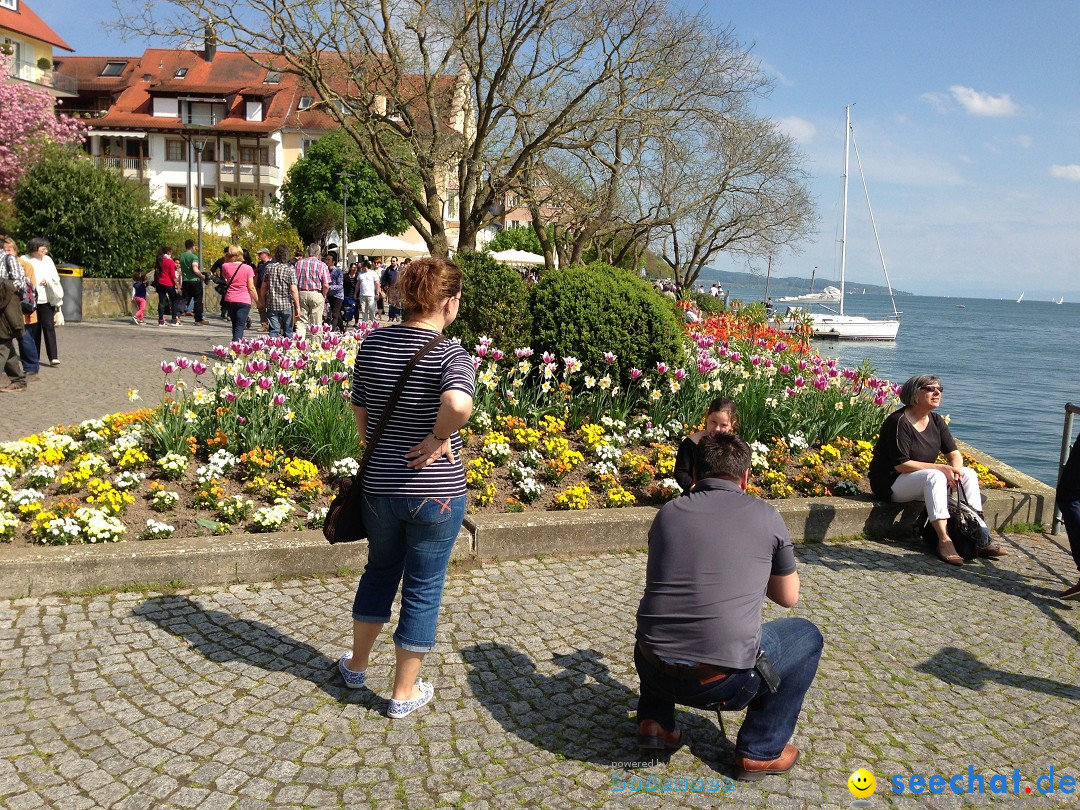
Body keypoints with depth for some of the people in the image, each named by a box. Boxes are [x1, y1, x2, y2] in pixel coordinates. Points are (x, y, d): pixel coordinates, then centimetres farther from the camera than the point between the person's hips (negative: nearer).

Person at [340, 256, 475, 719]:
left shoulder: (372, 344, -1)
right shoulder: (450, 354, -18)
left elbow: (360, 410, 8)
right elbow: (459, 404, -39)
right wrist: (439, 439, -20)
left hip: (378, 486, 5)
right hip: (435, 492, -5)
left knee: (380, 571, 27)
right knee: (423, 589, 12)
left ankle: (357, 664, 45)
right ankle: (405, 693, 27)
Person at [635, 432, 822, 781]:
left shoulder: (668, 513, 9)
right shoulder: (766, 516, 1)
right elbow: (789, 597, 15)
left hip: (655, 670, 4)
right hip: (724, 680, -4)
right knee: (806, 636, 22)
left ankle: (655, 721, 23)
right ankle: (761, 750, 20)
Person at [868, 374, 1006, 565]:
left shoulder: (936, 421, 8)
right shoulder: (899, 421, -19)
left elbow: (954, 453, 6)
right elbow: (901, 464, -24)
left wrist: (956, 469, -17)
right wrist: (940, 468, -26)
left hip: (923, 480, 9)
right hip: (890, 483, -9)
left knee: (969, 474, -4)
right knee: (934, 476, -34)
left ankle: (980, 539, -11)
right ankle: (944, 541, -39)